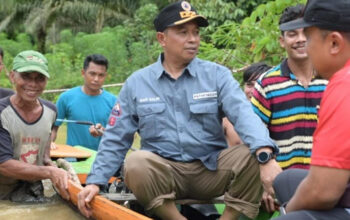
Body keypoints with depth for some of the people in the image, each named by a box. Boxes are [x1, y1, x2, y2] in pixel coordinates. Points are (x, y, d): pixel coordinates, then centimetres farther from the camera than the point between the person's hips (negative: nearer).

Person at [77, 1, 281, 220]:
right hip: (162, 173, 0)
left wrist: (265, 156, -36)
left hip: (211, 170, 0)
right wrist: (95, 182, 0)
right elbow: (115, 138, 10)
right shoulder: (136, 83, 5)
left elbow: (245, 115, -17)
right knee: (136, 162, -31)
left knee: (251, 156, -27)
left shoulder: (217, 75, 0)